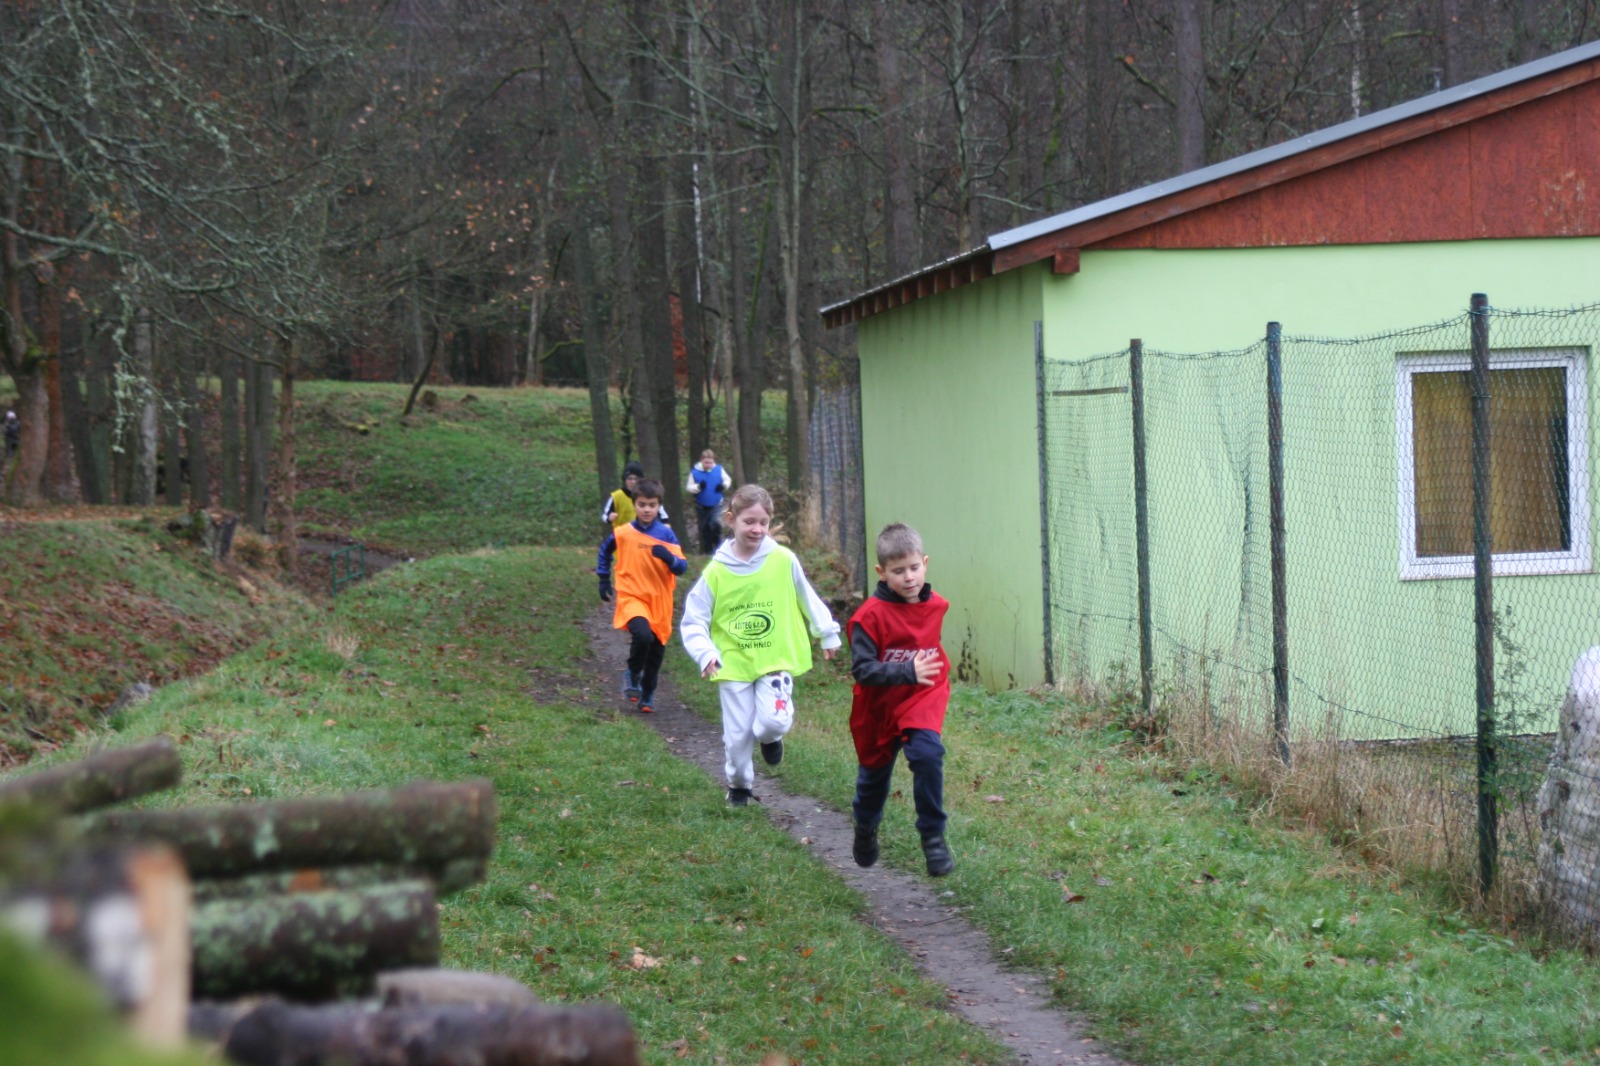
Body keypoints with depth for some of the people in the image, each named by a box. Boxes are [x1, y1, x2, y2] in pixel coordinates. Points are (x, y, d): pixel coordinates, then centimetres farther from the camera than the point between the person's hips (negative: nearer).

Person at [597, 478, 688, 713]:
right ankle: (632, 674, 0)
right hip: (632, 597, -2)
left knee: (657, 648, 8)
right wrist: (604, 580, 18)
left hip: (660, 601, 2)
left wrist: (668, 558, -28)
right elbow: (604, 552, 17)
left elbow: (682, 567, -8)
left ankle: (648, 694, 30)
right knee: (643, 635, -28)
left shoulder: (666, 535, -2)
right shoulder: (622, 534, -3)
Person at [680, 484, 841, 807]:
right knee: (737, 734, 5)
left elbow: (807, 599, 10)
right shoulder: (716, 572, -8)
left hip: (776, 658, 0)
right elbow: (693, 620, -2)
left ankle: (770, 737, 18)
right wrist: (705, 653, -18)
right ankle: (739, 785, 33)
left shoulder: (783, 560, -6)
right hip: (734, 663, 1)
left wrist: (827, 633, 19)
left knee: (773, 721, -20)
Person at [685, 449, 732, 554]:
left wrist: (724, 485, -14)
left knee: (716, 524, -22)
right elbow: (688, 487, -6)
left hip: (716, 505, -1)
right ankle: (707, 550, 25)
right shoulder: (695, 472, -9)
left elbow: (728, 480, 8)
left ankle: (718, 547, -4)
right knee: (704, 529, 10)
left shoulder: (719, 470, -6)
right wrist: (698, 487, -25)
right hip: (702, 506, 1)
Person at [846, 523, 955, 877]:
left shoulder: (935, 606, -3)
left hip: (922, 701, 1)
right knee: (874, 772, 18)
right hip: (879, 708, -1)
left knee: (927, 753, -27)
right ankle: (866, 830, 51)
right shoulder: (870, 615, -20)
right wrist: (907, 672, -36)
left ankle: (933, 836, -15)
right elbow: (862, 669, -27)